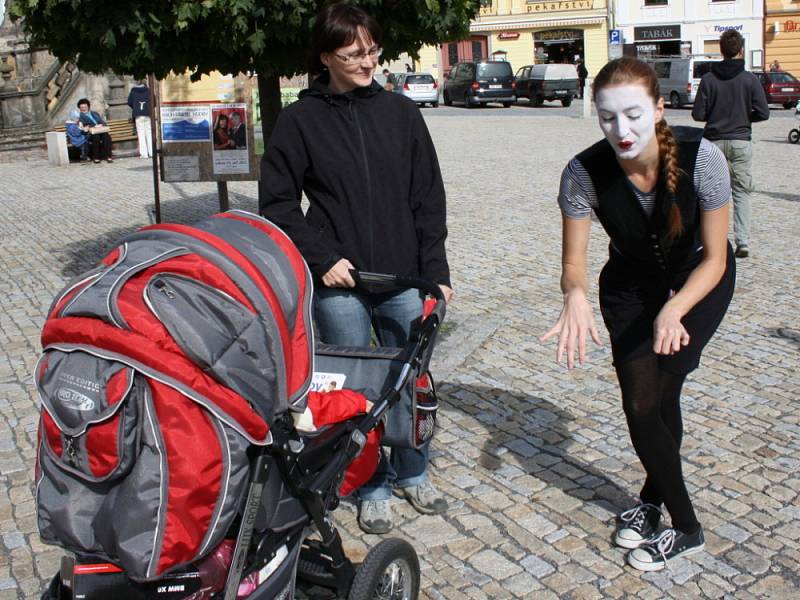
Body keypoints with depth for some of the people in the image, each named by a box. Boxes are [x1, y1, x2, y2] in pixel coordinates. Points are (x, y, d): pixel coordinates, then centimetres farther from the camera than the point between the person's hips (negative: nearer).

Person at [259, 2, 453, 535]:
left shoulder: (401, 113, 5)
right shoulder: (300, 121, -1)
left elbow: (429, 198, 6)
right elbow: (277, 201, 1)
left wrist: (436, 271, 1)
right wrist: (321, 256, -9)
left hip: (404, 277, 2)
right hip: (339, 283, -2)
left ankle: (413, 474, 33)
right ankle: (374, 489, 25)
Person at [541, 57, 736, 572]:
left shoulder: (701, 157, -30)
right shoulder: (584, 173, -27)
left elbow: (714, 258, -21)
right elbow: (573, 262, -19)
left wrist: (674, 310, -38)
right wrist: (575, 296, -42)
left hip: (699, 280, -1)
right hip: (631, 284, 2)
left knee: (660, 389, -14)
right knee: (641, 401, -6)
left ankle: (653, 497, 13)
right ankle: (686, 528, 15)